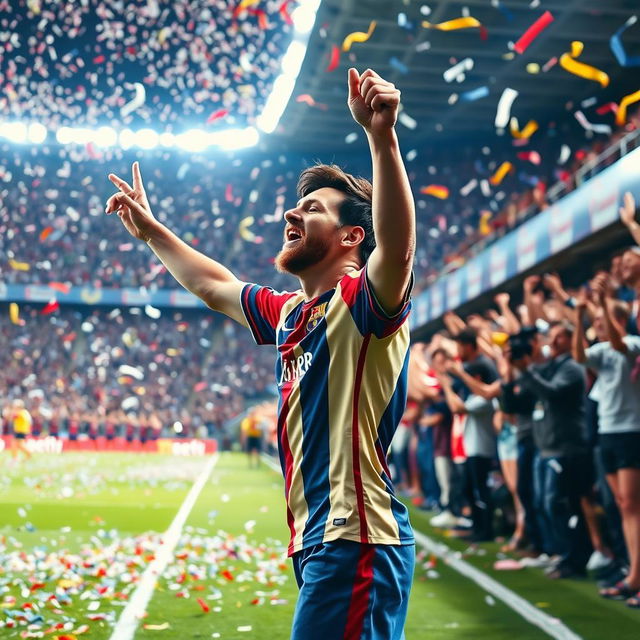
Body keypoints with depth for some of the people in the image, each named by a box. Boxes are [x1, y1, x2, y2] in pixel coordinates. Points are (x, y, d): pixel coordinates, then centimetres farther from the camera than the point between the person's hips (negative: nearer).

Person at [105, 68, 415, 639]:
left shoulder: (362, 301, -8)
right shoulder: (290, 312, 18)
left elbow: (397, 249, -31)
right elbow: (213, 285, 35)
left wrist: (382, 138, -42)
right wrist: (150, 229, 43)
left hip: (356, 541, -9)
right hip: (316, 543, 9)